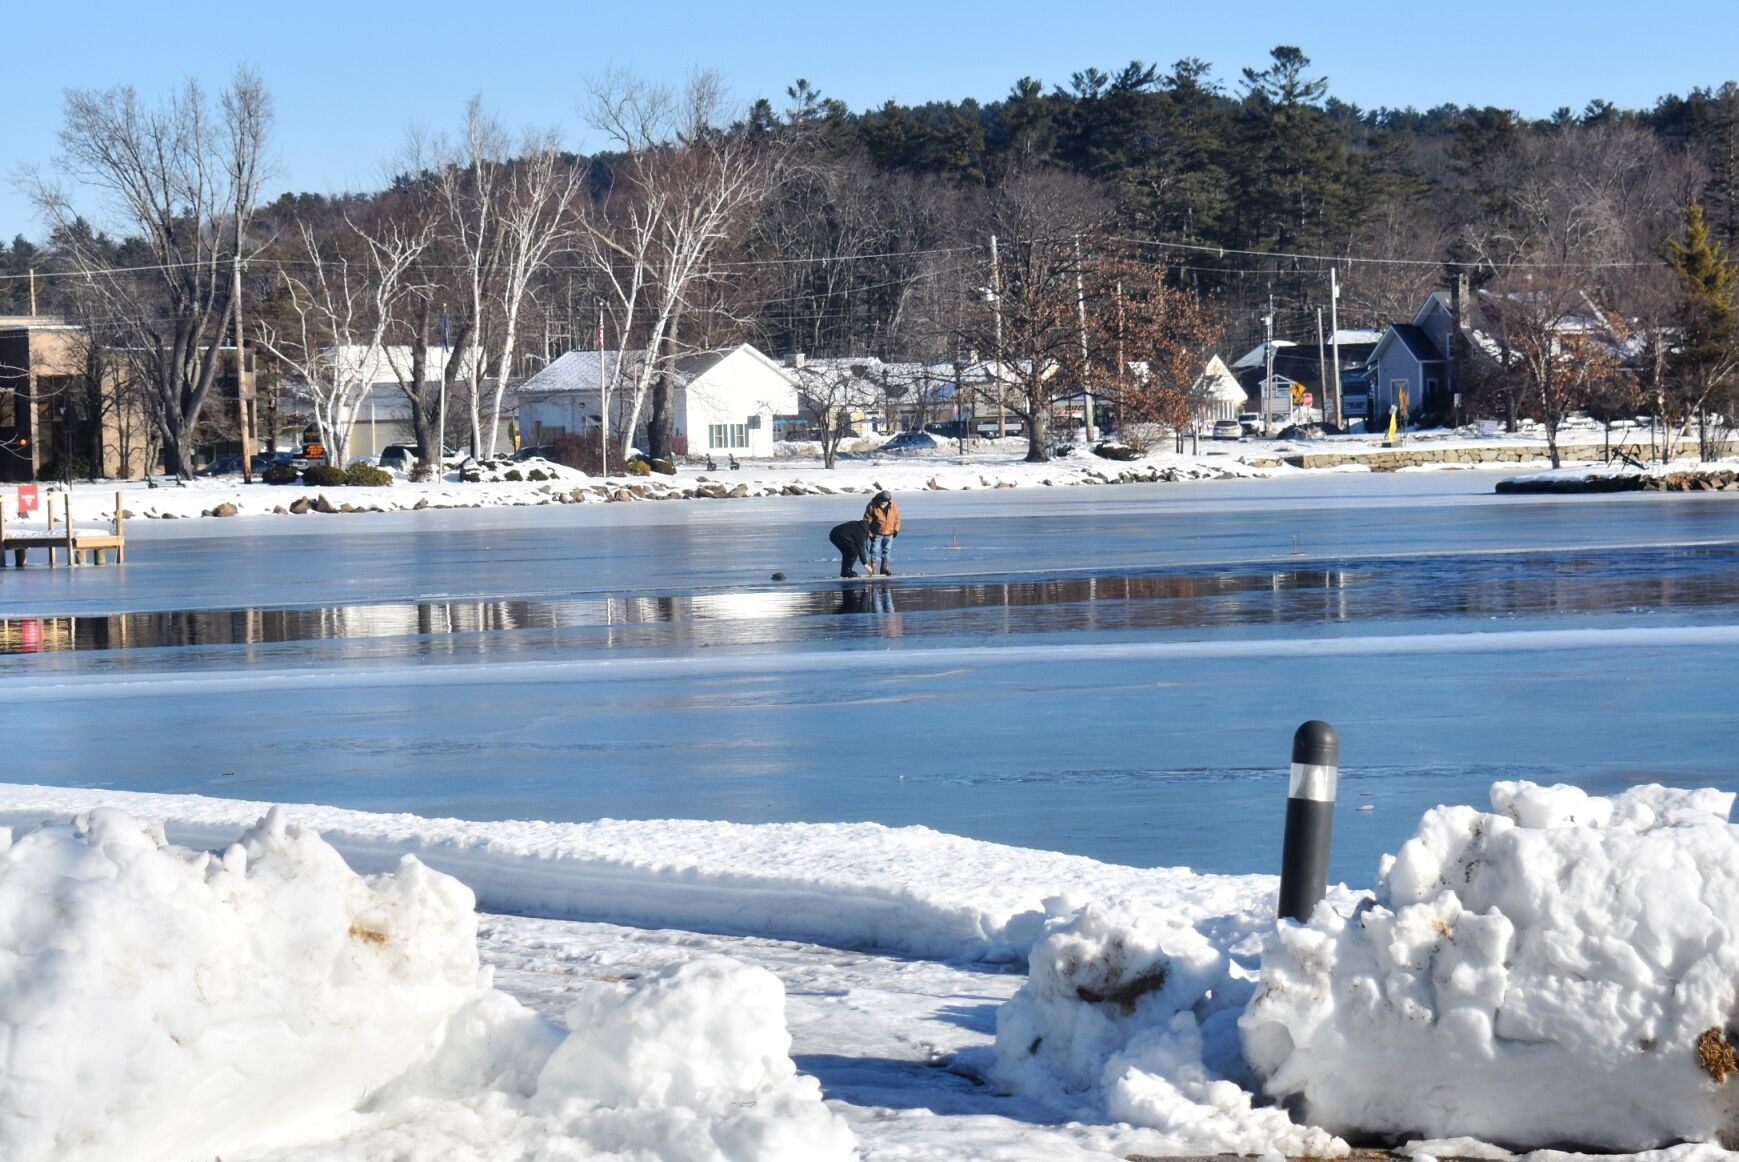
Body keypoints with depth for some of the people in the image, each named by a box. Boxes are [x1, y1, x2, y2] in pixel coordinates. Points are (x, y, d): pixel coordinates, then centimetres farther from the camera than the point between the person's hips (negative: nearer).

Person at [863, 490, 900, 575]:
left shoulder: (893, 507, -5)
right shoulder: (872, 506, -14)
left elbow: (897, 518, 8)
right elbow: (867, 520, -10)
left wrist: (896, 529, 2)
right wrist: (870, 533, -12)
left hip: (889, 533, 3)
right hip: (876, 533, -3)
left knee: (886, 550, 9)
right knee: (874, 550, -4)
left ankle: (884, 568, 18)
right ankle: (872, 568, 2)